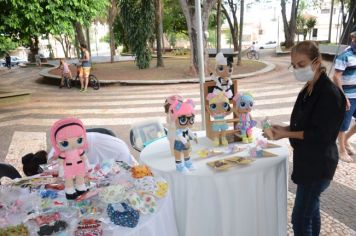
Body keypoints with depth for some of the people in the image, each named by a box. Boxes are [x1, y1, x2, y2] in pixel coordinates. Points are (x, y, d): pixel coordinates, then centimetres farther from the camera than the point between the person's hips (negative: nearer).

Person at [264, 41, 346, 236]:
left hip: (318, 164, -9)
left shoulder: (330, 93, -20)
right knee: (310, 209, 21)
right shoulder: (308, 90, 7)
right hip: (307, 160, 9)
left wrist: (287, 134, -19)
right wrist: (284, 128, -2)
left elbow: (321, 134, -21)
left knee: (300, 218, -1)